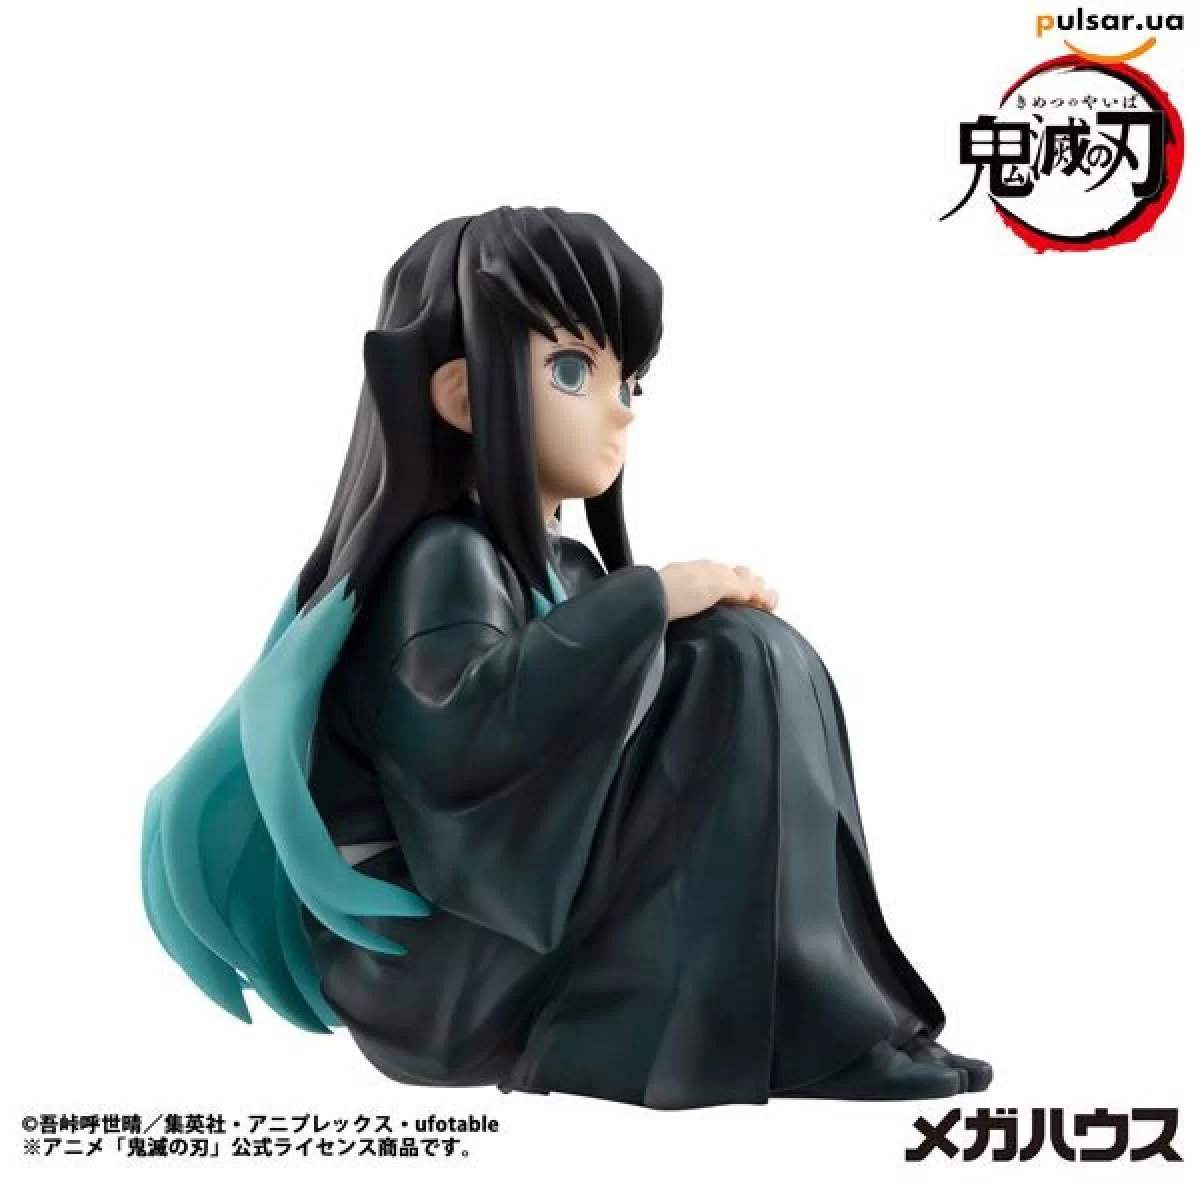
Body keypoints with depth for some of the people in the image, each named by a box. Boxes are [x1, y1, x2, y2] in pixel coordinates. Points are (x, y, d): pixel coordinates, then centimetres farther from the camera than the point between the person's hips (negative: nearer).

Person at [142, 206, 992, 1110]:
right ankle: (788, 1030, -11)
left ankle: (810, 999, 0)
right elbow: (467, 734, -31)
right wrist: (646, 603, -25)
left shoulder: (564, 568, 12)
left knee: (769, 662, 7)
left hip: (534, 913, 9)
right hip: (443, 973, -9)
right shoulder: (442, 558, -14)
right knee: (740, 664, -16)